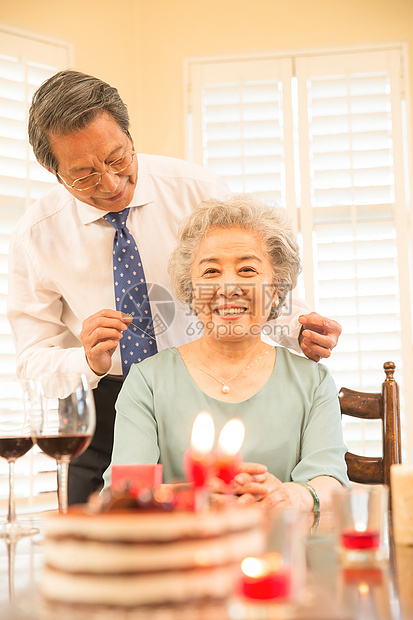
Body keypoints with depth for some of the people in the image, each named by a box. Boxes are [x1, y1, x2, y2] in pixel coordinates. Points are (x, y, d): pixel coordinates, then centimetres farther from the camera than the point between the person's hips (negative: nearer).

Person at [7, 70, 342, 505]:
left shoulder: (198, 190, -10)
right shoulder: (35, 237, -9)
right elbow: (33, 361, -6)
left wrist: (295, 324, -23)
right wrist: (88, 361, -27)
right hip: (101, 410, 0)